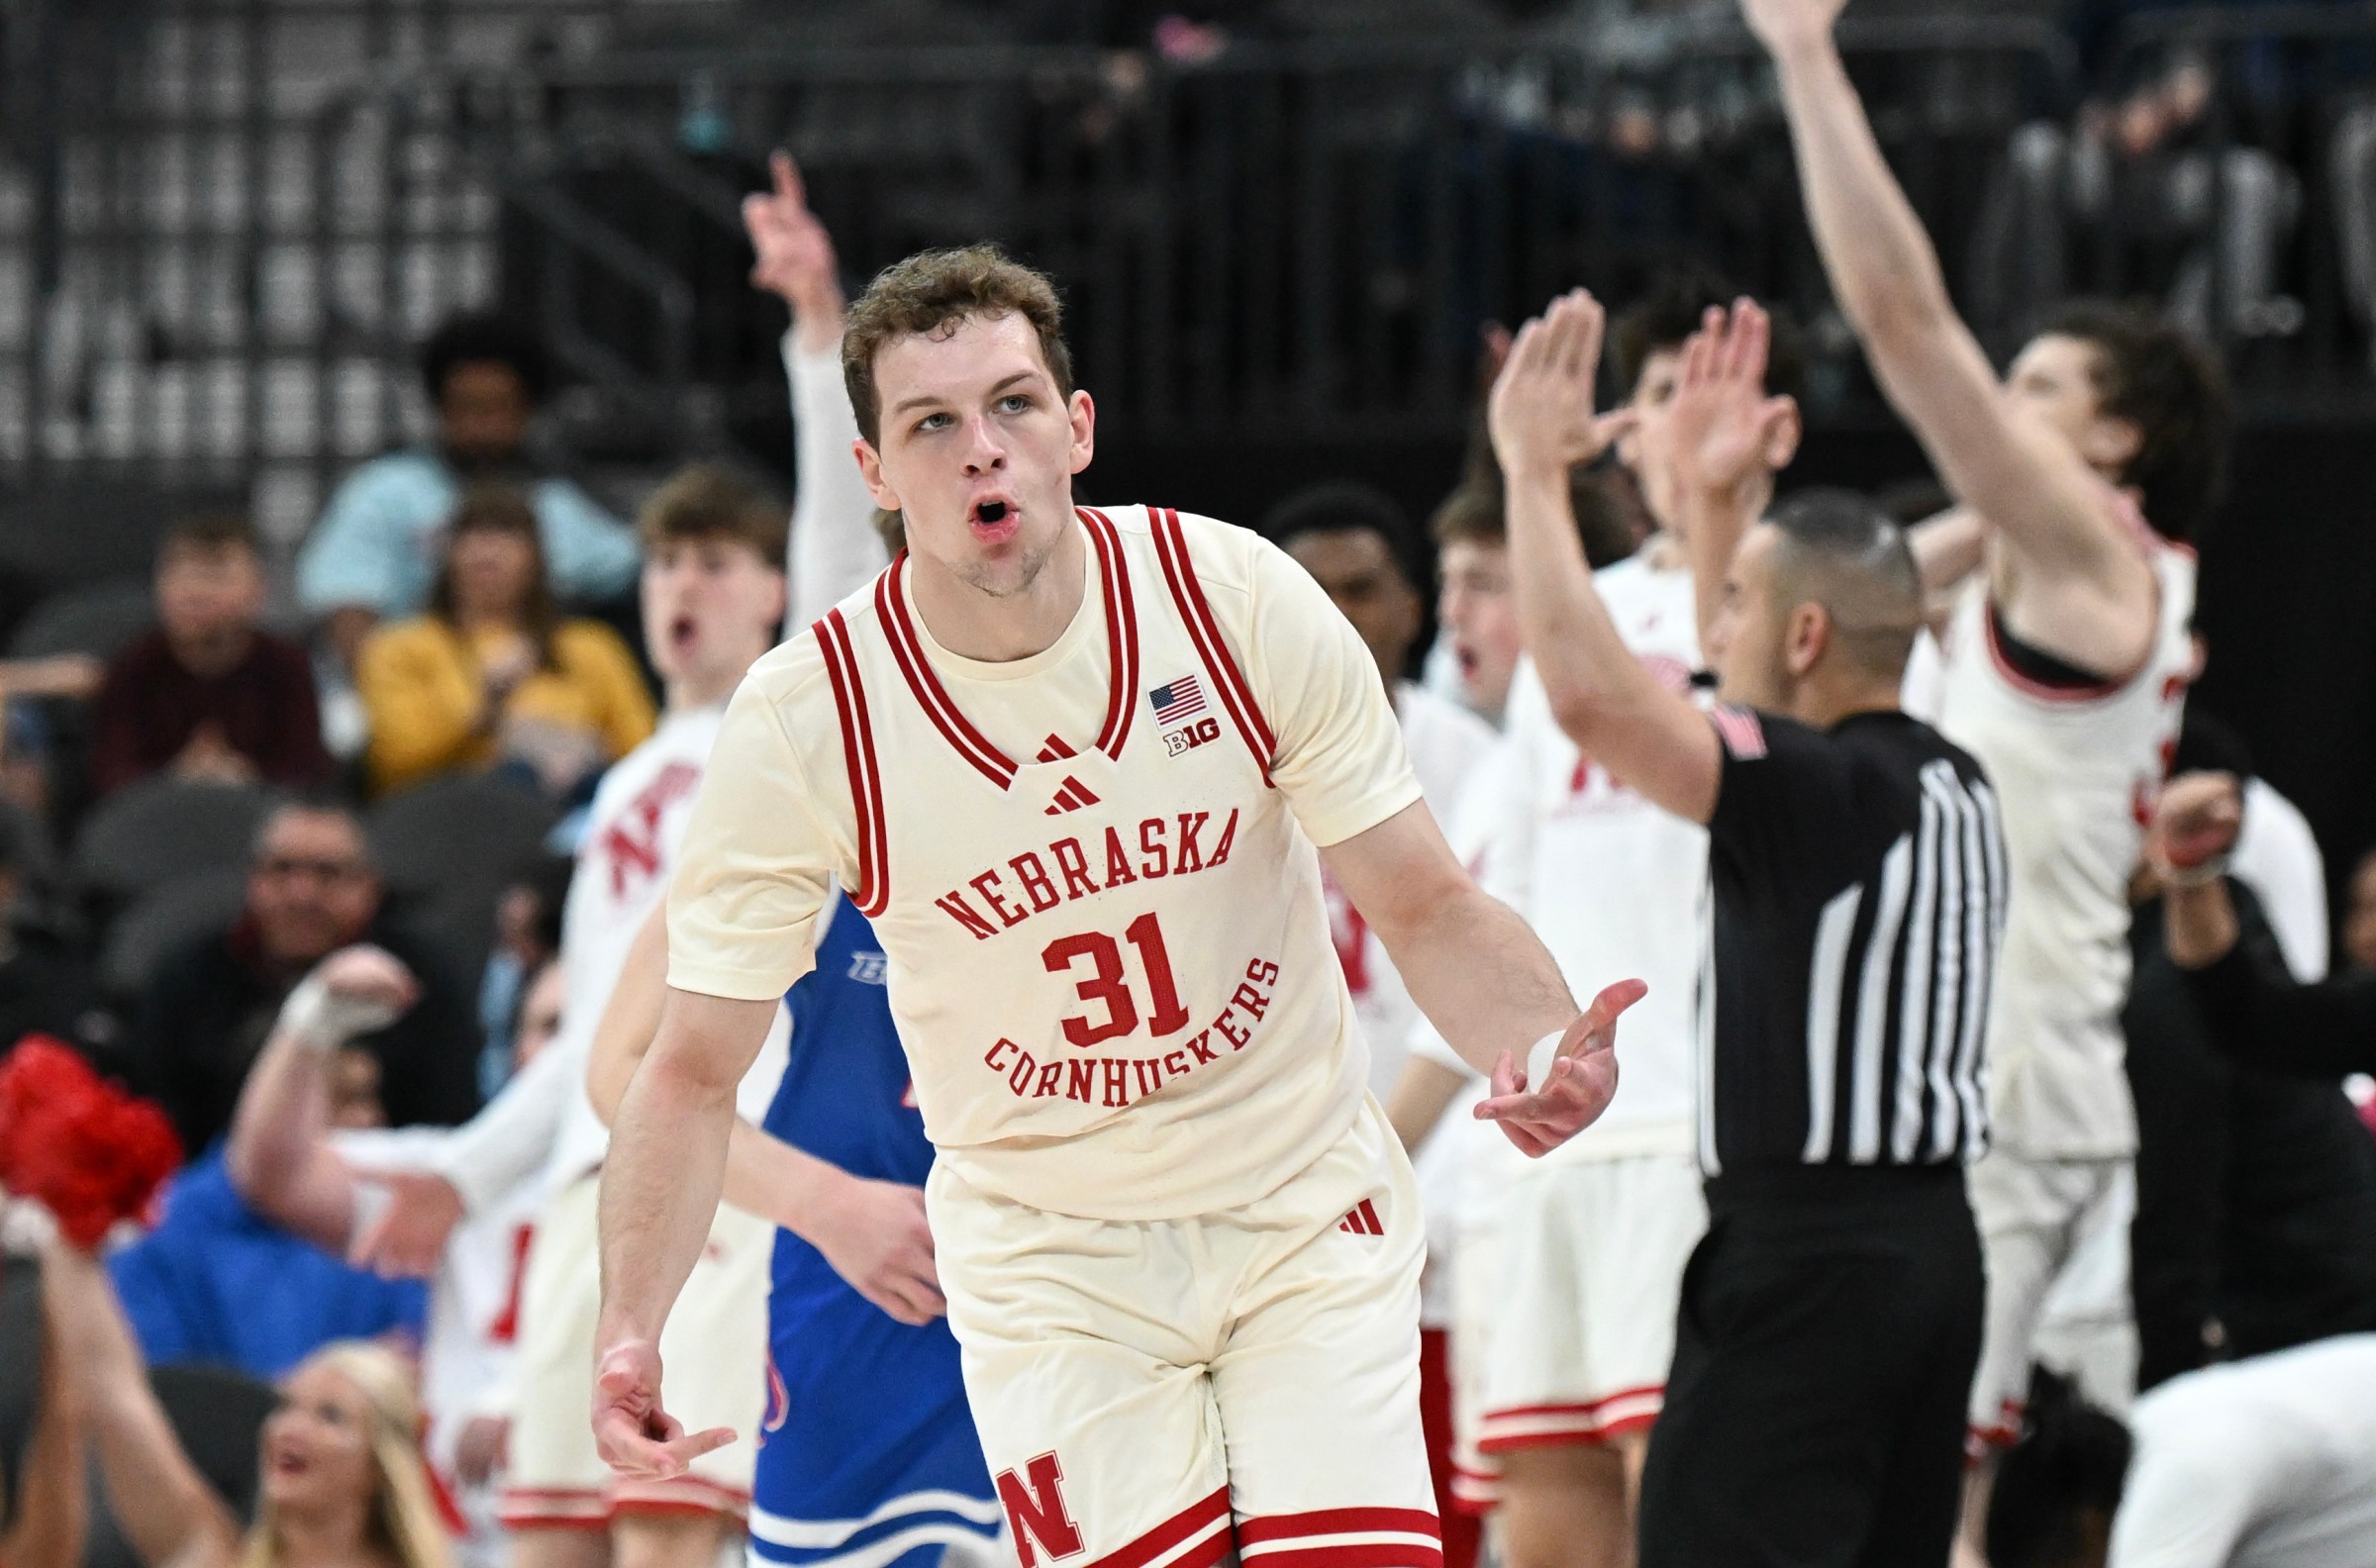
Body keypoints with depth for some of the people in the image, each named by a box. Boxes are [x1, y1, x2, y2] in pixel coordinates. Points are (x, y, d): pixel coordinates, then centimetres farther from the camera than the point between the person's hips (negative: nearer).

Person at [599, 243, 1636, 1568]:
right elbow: (694, 1071, -7)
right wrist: (632, 1333, -21)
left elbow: (1424, 906, -6)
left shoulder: (1236, 594, -14)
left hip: (1303, 1210, 0)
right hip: (1048, 1249, 0)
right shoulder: (803, 723, -15)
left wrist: (1543, 1047, -27)